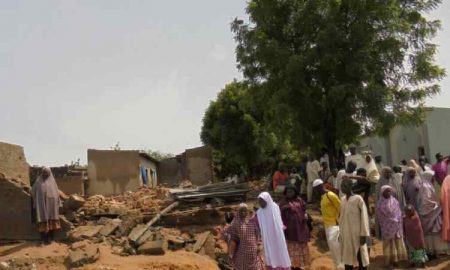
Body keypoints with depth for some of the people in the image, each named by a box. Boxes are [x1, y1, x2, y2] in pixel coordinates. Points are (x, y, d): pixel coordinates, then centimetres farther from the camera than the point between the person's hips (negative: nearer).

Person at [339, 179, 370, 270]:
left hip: (357, 234, -6)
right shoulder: (343, 199, 9)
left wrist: (364, 234, -14)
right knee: (347, 257, 12)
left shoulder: (358, 199, -10)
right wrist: (341, 232, 13)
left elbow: (364, 217, -11)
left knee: (360, 258, 0)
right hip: (345, 234, 6)